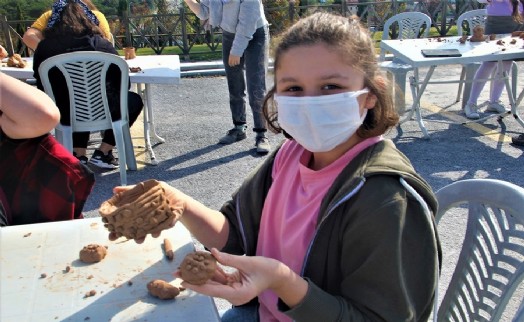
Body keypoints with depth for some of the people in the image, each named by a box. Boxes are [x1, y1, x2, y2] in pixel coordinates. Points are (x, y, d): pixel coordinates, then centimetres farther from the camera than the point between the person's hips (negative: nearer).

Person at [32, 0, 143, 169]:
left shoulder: (44, 47, -5)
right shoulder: (100, 43, -8)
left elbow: (42, 87, 6)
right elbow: (122, 83, -1)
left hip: (66, 115, 3)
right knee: (134, 100, 26)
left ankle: (78, 154, 25)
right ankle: (102, 153, 18)